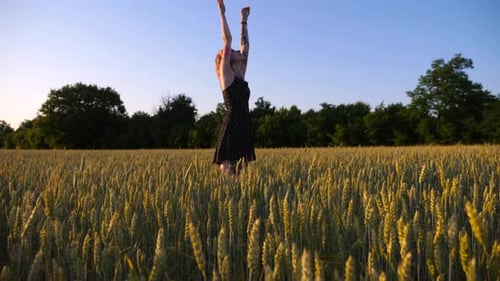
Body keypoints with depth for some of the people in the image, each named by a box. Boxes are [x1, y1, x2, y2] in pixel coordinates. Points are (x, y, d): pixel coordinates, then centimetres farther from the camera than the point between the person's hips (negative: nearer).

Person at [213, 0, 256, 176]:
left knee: (239, 168, 8)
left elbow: (245, 45, 23)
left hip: (243, 125, 8)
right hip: (232, 125, -8)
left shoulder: (240, 77, 17)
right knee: (227, 170, -8)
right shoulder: (225, 74, -1)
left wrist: (244, 20, 27)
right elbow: (227, 40, -5)